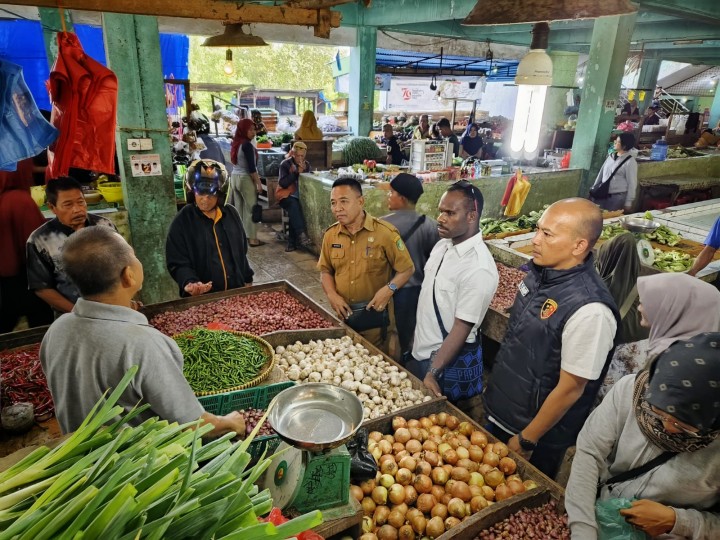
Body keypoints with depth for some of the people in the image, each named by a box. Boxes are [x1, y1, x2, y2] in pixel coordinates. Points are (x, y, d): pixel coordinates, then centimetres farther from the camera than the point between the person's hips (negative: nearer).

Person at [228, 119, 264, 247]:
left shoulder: (236, 144, 9)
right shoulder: (247, 145, -15)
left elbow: (236, 162, 13)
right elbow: (251, 167, -18)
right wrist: (258, 183, -13)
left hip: (234, 177, 8)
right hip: (245, 178, -8)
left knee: (238, 208, 11)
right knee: (251, 208, -1)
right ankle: (253, 239, 2)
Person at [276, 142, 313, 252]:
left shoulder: (307, 165, 11)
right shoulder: (285, 164, 0)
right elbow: (282, 183, -11)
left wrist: (304, 171, -9)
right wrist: (297, 172, -15)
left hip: (299, 196, 2)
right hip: (286, 196, -2)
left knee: (294, 212, -31)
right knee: (294, 204, -37)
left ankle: (292, 242, -26)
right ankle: (301, 235, -47)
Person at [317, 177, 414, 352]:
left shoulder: (384, 232, -14)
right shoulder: (330, 234, -1)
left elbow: (407, 269, -7)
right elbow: (325, 270, 10)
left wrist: (389, 289, -21)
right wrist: (331, 295, -7)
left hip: (374, 313, -4)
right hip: (343, 313, 4)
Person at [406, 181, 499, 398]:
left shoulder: (479, 269, -26)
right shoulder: (443, 244, -2)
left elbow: (462, 328, -23)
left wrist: (433, 373, -23)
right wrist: (416, 339, 14)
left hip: (448, 360, -7)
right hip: (420, 351, 8)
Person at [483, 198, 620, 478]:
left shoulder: (589, 310, -30)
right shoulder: (538, 273, -7)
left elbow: (570, 388, -23)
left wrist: (526, 440, -13)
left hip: (539, 434, -6)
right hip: (499, 413, 7)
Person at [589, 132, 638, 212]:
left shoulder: (630, 162, -10)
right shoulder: (611, 156, 7)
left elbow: (632, 184, -10)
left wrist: (628, 203, -11)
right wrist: (594, 188, 14)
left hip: (618, 197, -6)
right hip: (603, 194, 6)